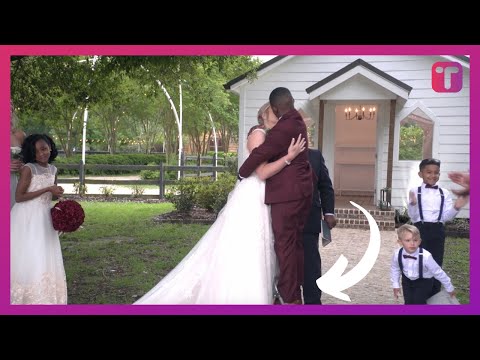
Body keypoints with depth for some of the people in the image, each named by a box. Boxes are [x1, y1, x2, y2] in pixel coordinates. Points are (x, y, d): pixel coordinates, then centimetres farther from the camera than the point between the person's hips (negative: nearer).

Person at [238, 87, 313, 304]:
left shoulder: (283, 128, -18)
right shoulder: (298, 123, 12)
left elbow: (260, 154, -14)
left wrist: (242, 173, 0)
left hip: (287, 193, -10)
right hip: (302, 190, 10)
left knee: (285, 244, -5)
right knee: (296, 242, 14)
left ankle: (291, 298, -2)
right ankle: (296, 291, 22)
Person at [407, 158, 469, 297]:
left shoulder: (444, 193, 7)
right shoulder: (415, 191, 0)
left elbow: (446, 217, 2)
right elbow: (413, 216, -5)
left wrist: (456, 207, -15)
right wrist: (413, 204, -23)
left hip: (437, 231, 2)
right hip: (420, 229, -2)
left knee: (436, 264, 8)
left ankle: (434, 296, 20)